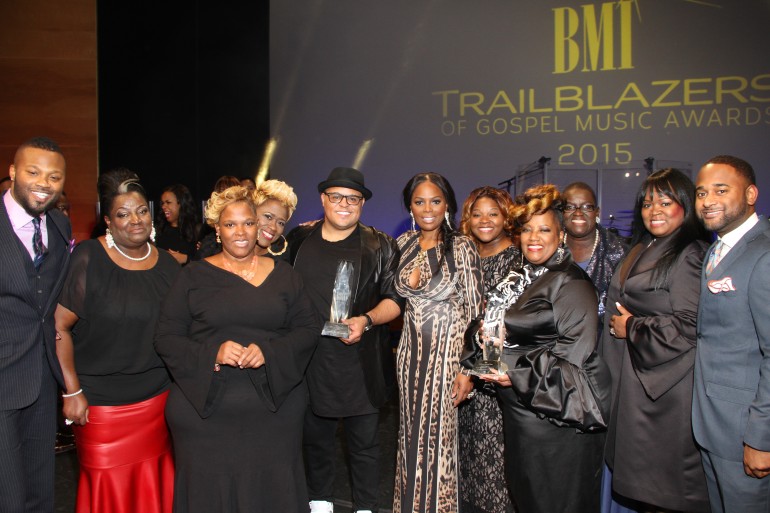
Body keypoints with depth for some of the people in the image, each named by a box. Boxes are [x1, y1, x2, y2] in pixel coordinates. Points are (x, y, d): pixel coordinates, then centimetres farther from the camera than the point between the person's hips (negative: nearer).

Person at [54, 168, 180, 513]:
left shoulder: (166, 264, 5)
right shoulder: (88, 259, -10)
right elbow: (58, 327, -10)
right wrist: (72, 391, -11)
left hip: (157, 399, 4)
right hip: (102, 403, -4)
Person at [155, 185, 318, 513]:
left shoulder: (283, 275, 7)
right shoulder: (194, 276, 3)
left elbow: (308, 329, 4)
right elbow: (165, 338, 0)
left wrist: (269, 351, -14)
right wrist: (212, 354, -17)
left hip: (274, 405, 1)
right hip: (205, 406, -1)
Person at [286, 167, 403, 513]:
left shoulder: (380, 247, -1)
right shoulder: (298, 240, 6)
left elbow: (395, 299, -2)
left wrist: (366, 320, -19)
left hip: (360, 364, -2)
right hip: (310, 360, 2)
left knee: (364, 441, 10)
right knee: (315, 437, 17)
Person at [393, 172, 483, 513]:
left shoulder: (462, 248, -9)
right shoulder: (403, 244, 4)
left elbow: (474, 310, -11)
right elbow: (395, 296, 18)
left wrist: (466, 369, -14)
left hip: (447, 349, -4)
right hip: (411, 350, 5)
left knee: (439, 431, 4)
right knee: (411, 430, 14)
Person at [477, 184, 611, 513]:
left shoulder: (570, 282, -11)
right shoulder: (520, 279, 13)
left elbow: (574, 348, -20)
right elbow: (506, 331, 23)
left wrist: (519, 374, -23)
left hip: (555, 410, -8)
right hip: (519, 408, 8)